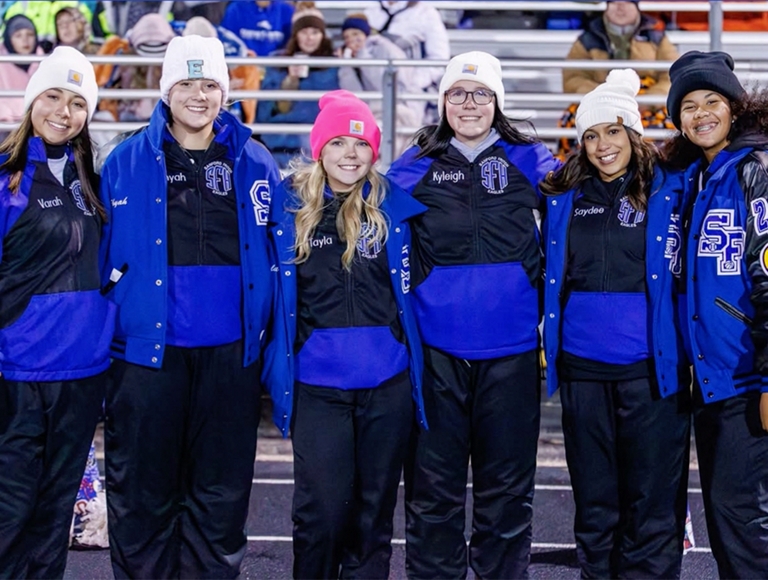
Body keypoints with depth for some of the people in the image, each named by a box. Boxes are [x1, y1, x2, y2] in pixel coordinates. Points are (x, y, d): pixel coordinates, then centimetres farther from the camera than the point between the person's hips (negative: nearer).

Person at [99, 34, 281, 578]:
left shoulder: (255, 163, 5)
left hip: (230, 352, 1)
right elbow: (101, 257, 5)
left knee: (222, 492, 9)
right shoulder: (126, 162, 2)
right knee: (143, 492, 6)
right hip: (147, 348, -1)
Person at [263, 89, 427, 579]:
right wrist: (279, 367, 5)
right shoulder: (290, 204, 2)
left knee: (374, 507, 9)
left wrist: (418, 362, 8)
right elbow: (277, 293, 9)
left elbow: (411, 284, 11)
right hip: (316, 381, -1)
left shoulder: (393, 204, 3)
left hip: (386, 379, 1)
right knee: (321, 508, -4)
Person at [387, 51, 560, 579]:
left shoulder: (530, 161, 4)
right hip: (435, 349, 0)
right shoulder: (416, 165, 6)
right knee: (433, 485, 6)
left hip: (510, 350, 0)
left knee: (505, 486, 8)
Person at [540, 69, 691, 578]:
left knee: (652, 503, 0)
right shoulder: (564, 198, 9)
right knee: (594, 503, 11)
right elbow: (551, 278, 17)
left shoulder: (669, 192, 0)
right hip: (581, 369, 3)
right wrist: (548, 351, 11)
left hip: (652, 368, -3)